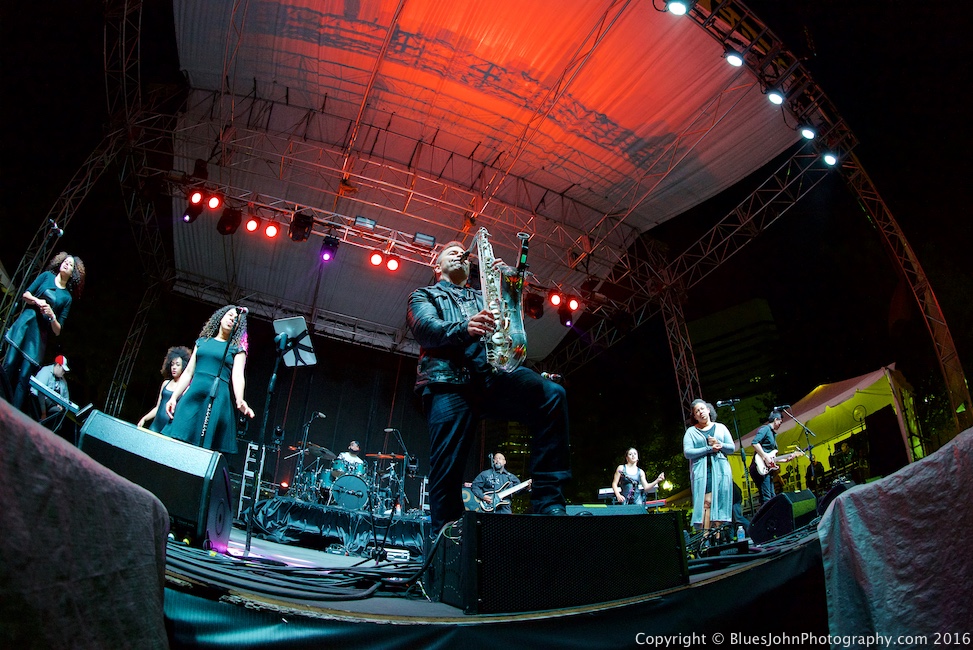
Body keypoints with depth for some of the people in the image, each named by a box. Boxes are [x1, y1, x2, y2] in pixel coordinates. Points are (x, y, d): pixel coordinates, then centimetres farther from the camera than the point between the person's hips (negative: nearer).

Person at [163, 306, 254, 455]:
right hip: (193, 396, 3)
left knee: (205, 446, -8)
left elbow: (237, 375, -5)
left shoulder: (237, 349, 10)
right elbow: (188, 372, 18)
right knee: (177, 440, -7)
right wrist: (174, 397, 8)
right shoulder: (202, 341, 20)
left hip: (218, 399, -3)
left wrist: (239, 401, -23)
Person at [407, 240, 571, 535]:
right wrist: (464, 329, -21)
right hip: (447, 380, -2)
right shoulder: (424, 296, 25)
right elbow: (425, 327, 0)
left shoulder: (484, 297, 36)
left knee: (552, 395, -24)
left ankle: (548, 501, -25)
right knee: (447, 465, -15)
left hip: (491, 375, 2)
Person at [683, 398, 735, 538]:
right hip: (702, 472, -2)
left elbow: (732, 448, 12)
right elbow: (687, 452, -5)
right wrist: (709, 449, -11)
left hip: (721, 470, 3)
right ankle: (705, 535, -14)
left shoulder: (720, 428, 17)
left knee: (720, 503, -3)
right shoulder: (691, 432, 8)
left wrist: (720, 445, -9)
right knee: (706, 502, -12)